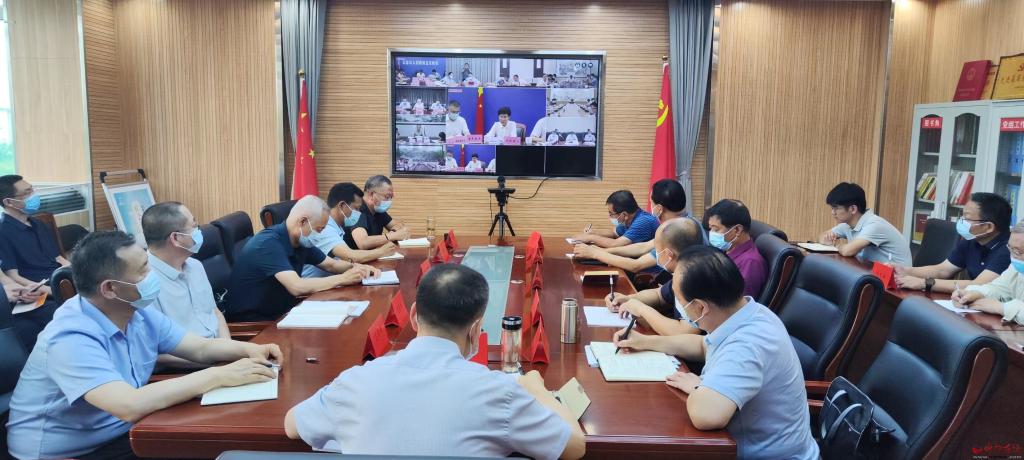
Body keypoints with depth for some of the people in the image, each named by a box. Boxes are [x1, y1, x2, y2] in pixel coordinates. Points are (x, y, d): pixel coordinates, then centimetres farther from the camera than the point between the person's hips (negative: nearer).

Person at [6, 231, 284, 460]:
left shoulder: (139, 314, 0)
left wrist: (247, 349, -16)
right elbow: (130, 405, -40)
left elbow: (200, 348, 5)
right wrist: (219, 376, -36)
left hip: (122, 434, 8)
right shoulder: (72, 339, -28)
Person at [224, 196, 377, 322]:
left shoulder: (301, 241, 2)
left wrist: (355, 267, -6)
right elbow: (297, 287, -35)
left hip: (280, 312, 8)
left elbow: (330, 264, 16)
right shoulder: (269, 243, -25)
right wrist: (343, 279, -25)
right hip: (251, 321, -8)